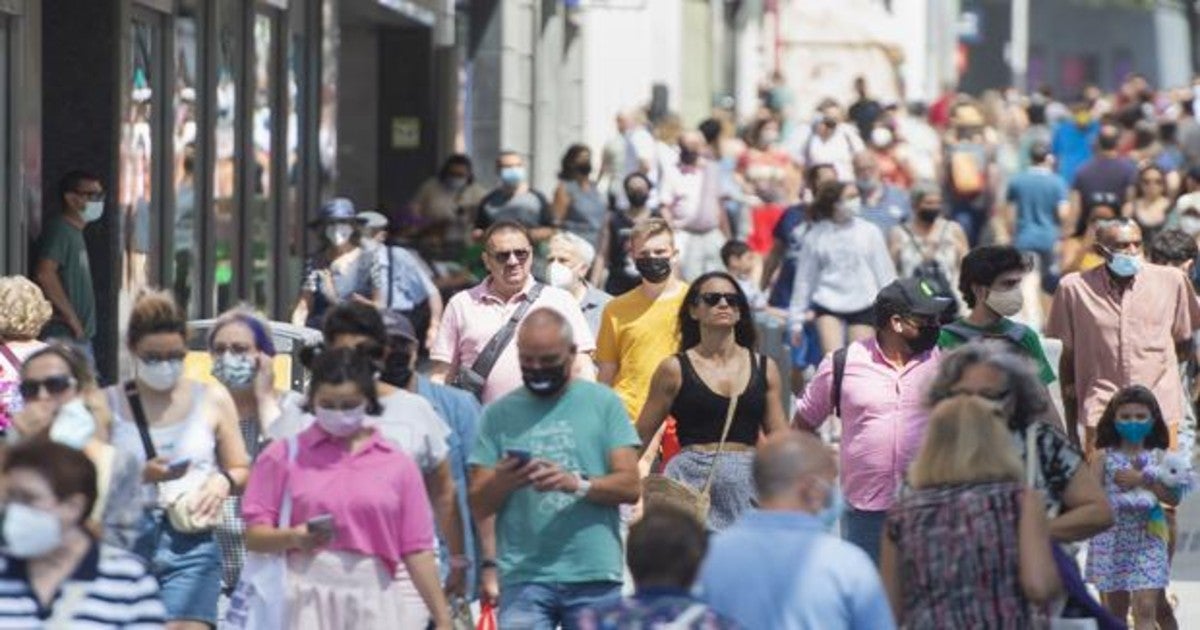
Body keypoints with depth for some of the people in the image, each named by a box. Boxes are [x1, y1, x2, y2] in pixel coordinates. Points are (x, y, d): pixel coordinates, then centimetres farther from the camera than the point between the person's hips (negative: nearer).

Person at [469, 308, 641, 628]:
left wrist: (577, 483, -20)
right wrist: (501, 482, -19)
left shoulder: (603, 403, 5)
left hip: (595, 577, 0)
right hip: (524, 577, 0)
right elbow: (478, 504, 4)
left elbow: (630, 486, -2)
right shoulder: (500, 414, 7)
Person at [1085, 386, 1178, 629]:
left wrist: (1142, 480, -13)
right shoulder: (1104, 456, 1)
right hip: (1112, 539, 0)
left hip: (1148, 539, 0)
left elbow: (1173, 498, -5)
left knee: (1145, 609, -10)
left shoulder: (1158, 457, 3)